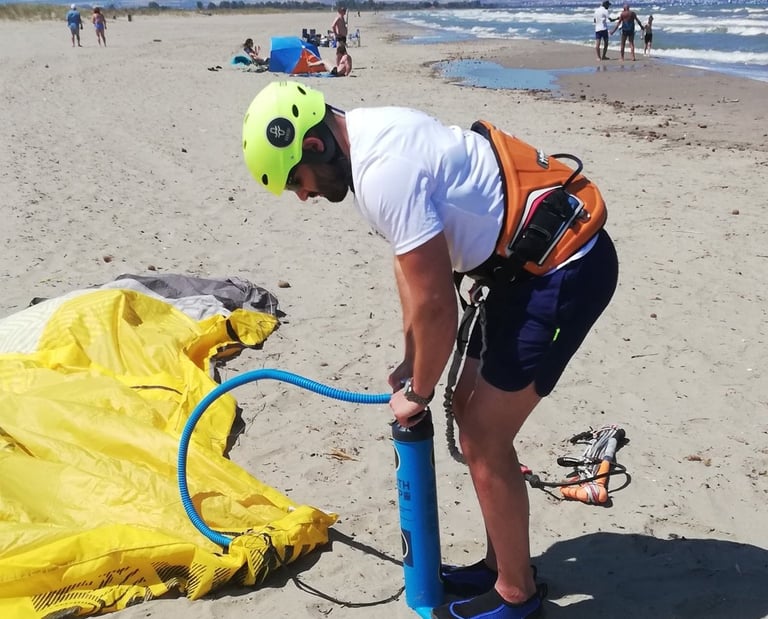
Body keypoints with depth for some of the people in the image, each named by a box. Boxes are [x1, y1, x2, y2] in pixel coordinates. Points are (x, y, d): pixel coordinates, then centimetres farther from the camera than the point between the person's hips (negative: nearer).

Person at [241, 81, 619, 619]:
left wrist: (417, 393, -3)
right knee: (472, 411, 17)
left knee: (484, 438, -1)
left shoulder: (384, 173, -25)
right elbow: (414, 267, 16)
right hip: (538, 260, 10)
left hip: (564, 269, -10)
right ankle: (502, 564, 33)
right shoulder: (371, 134, 7)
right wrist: (412, 363, 19)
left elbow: (436, 309, -20)